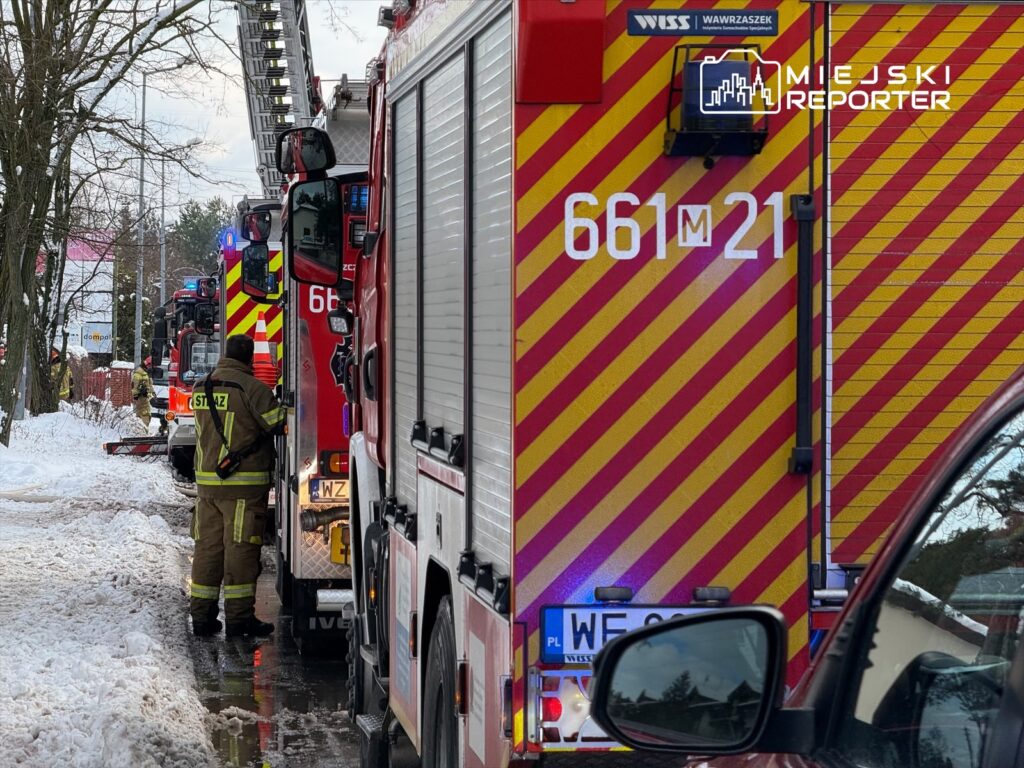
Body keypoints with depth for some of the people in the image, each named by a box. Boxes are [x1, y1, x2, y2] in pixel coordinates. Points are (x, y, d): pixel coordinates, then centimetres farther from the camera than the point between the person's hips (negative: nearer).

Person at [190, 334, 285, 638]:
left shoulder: (201, 388, 12)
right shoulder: (251, 388, -12)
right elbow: (279, 423, -12)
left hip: (206, 481, 6)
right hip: (244, 483, -6)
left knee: (208, 546, 10)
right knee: (240, 547, -2)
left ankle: (202, 615, 11)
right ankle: (239, 617, -1)